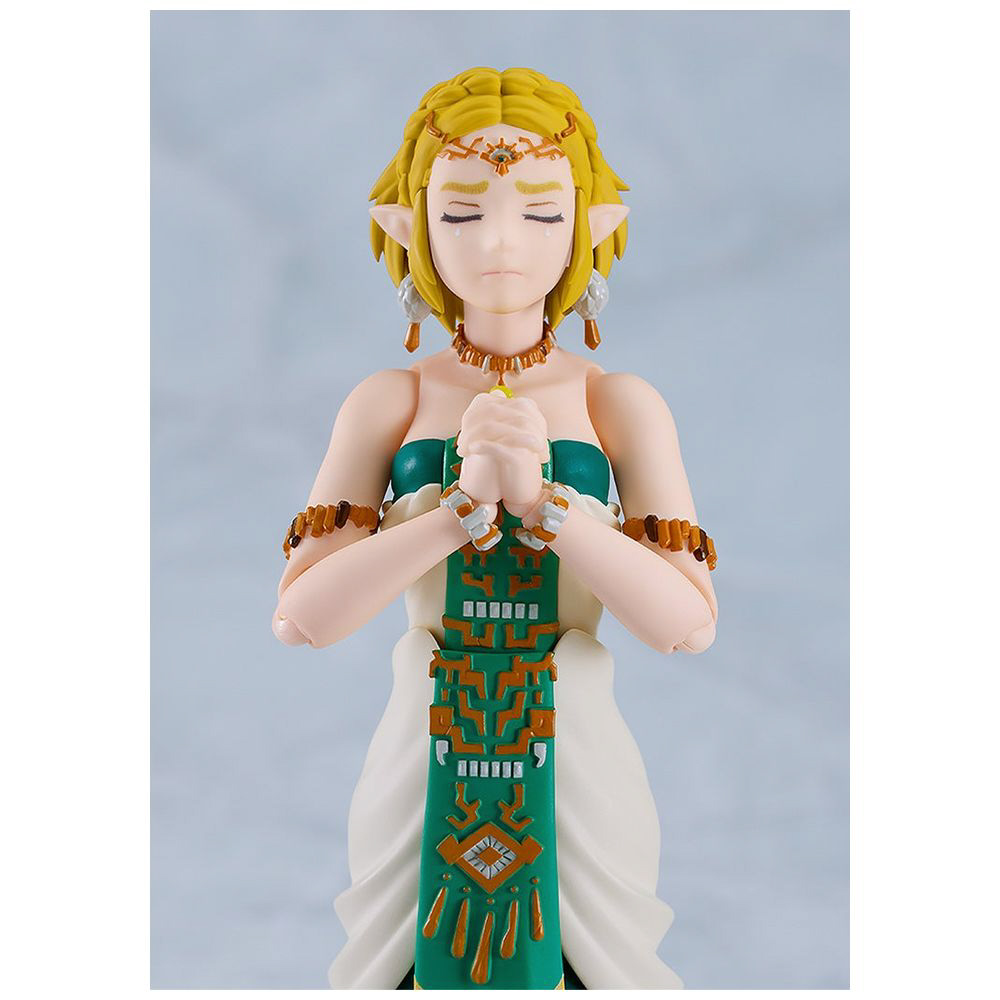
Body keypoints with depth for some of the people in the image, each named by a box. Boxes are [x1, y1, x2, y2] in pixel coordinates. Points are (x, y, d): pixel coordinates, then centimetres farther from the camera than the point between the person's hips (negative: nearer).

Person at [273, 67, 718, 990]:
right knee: (405, 962, 13)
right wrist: (464, 502, -22)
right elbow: (299, 618, -12)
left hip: (580, 772, 0)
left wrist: (541, 498, -22)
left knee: (592, 959, 9)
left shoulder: (621, 406, -4)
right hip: (422, 766, 1)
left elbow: (691, 622, -12)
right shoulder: (387, 405, -3)